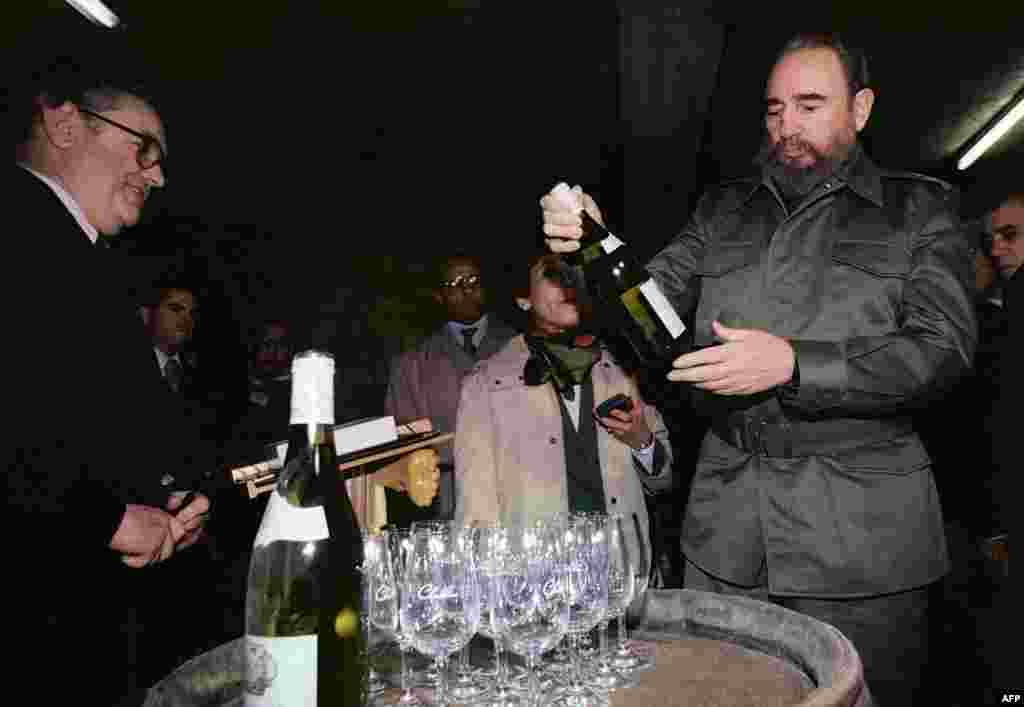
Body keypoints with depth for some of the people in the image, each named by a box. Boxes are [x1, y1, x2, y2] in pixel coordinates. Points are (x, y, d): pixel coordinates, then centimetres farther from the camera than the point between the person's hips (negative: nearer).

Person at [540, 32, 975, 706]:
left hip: (861, 524, -2)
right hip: (724, 518, 3)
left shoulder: (919, 209, 4)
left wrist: (792, 365, -21)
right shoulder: (724, 209, 14)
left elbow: (943, 347, -7)